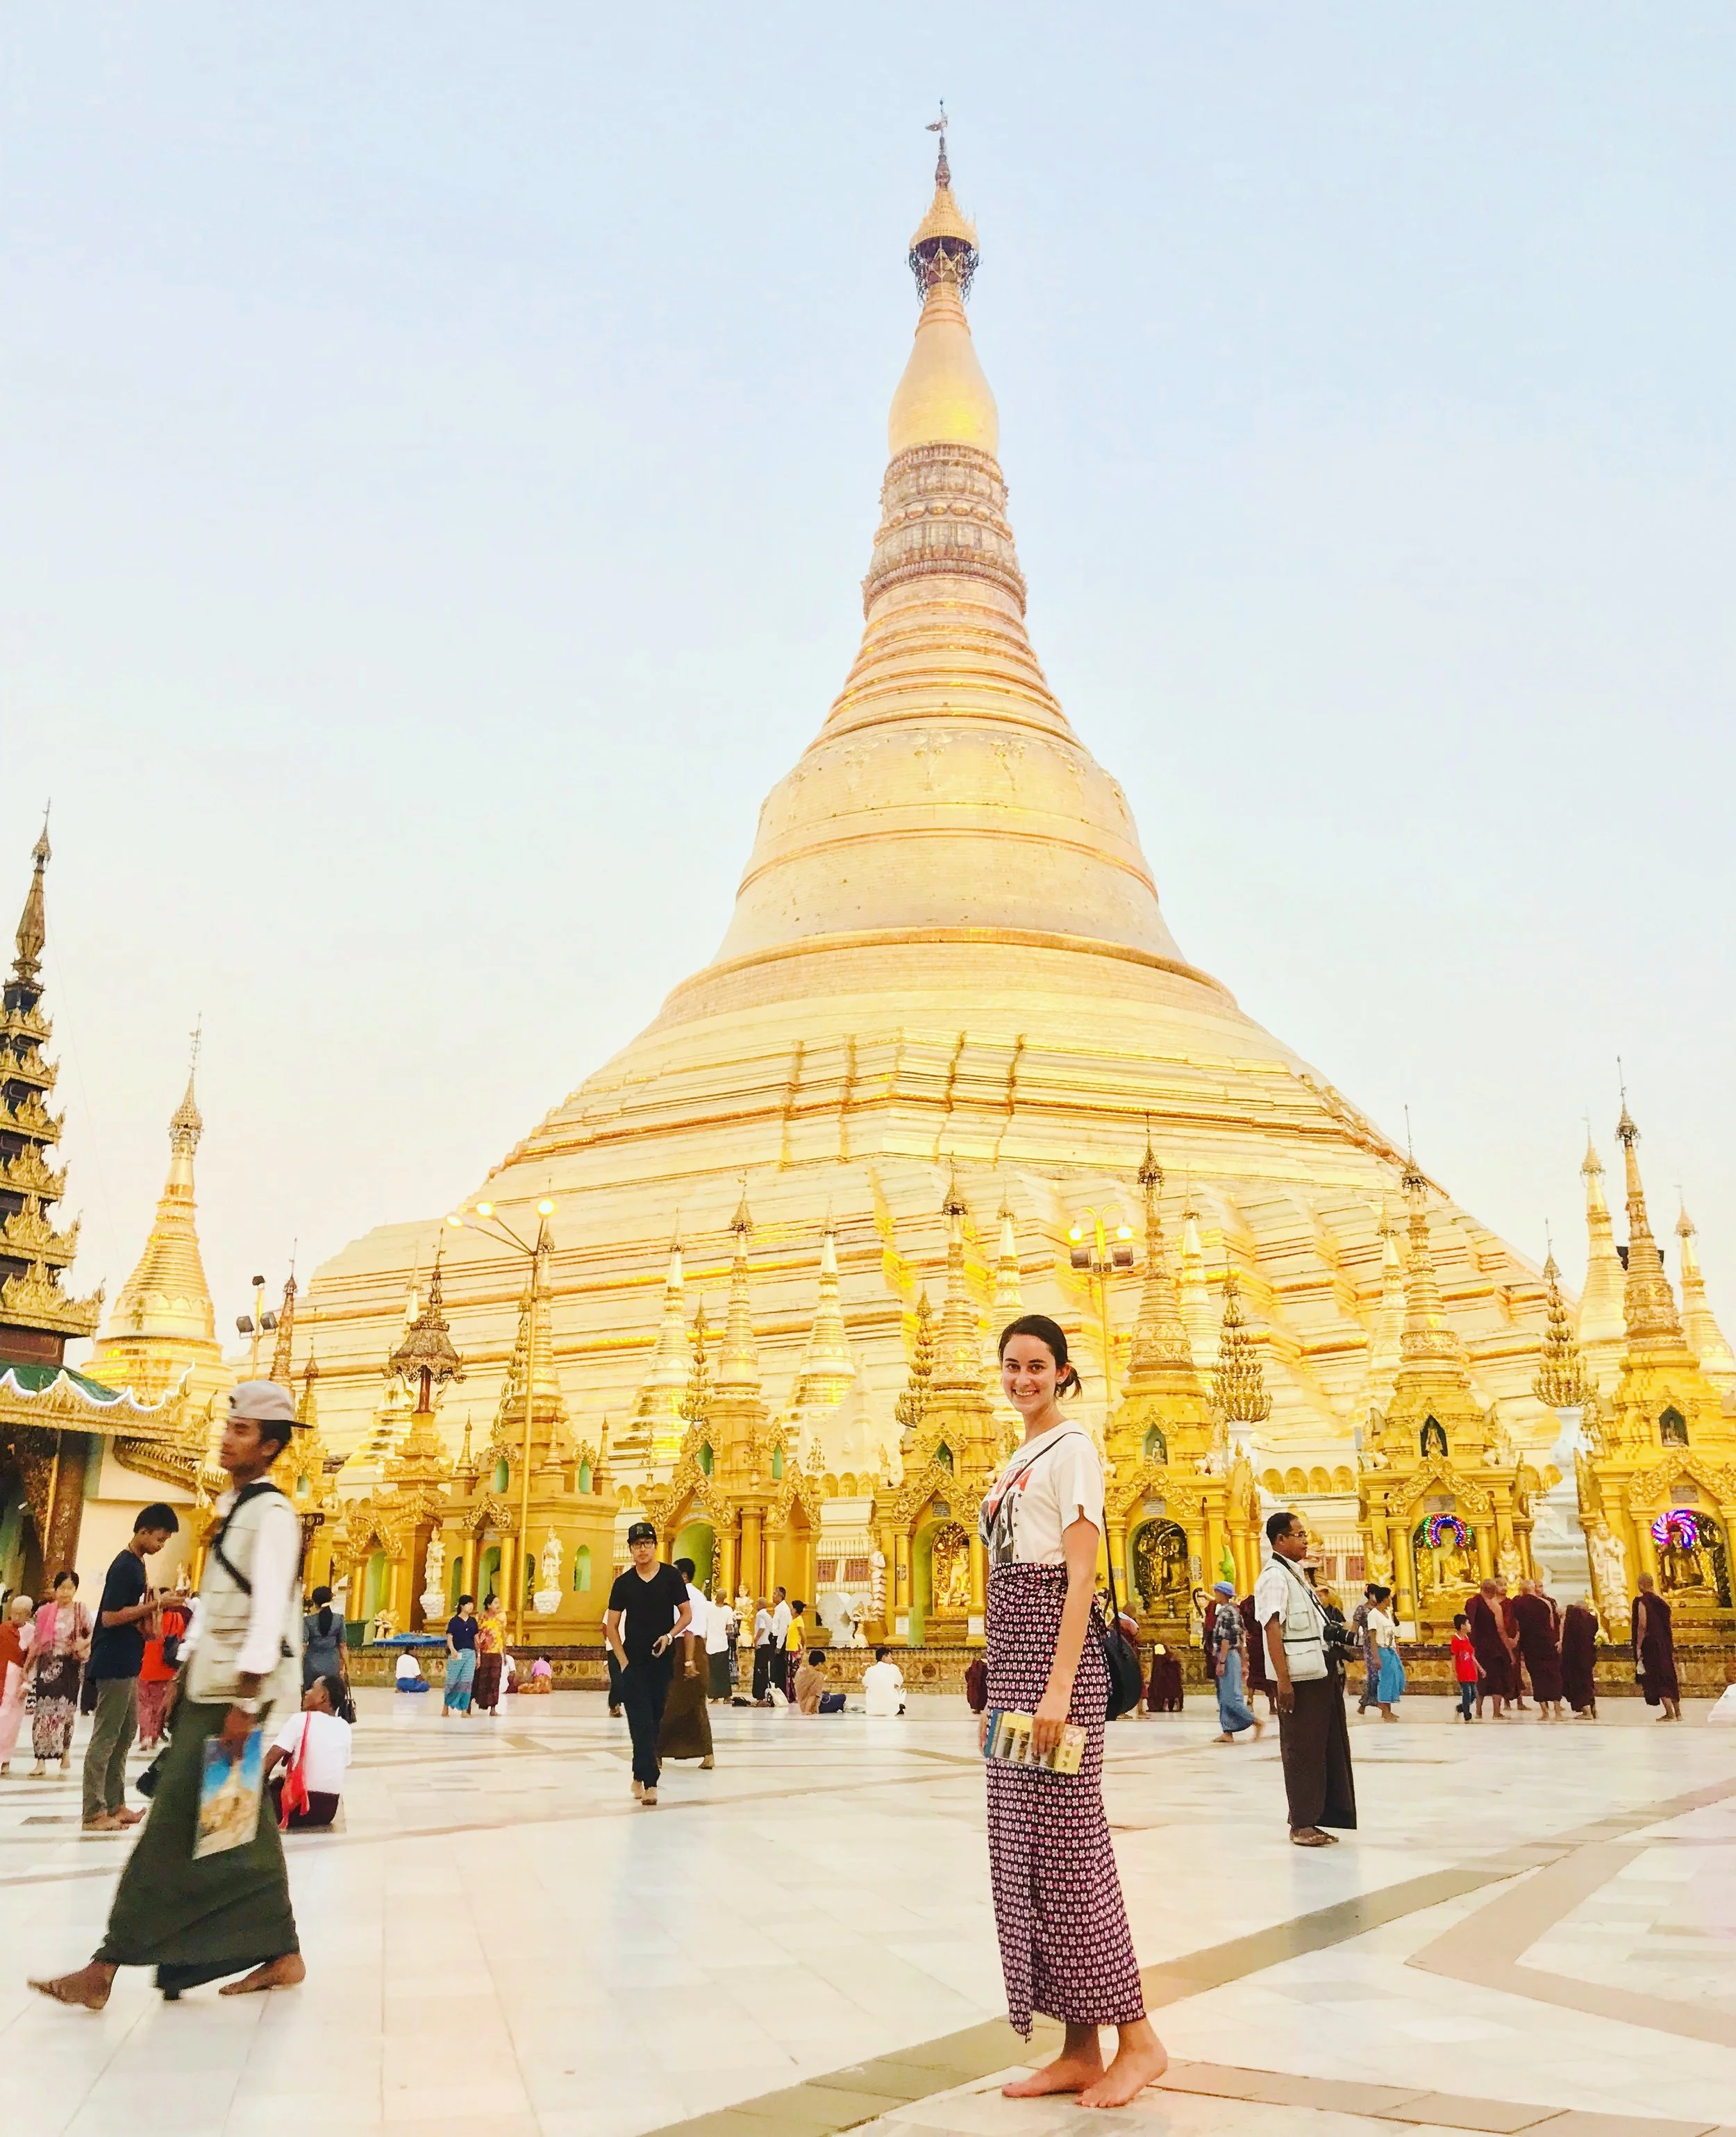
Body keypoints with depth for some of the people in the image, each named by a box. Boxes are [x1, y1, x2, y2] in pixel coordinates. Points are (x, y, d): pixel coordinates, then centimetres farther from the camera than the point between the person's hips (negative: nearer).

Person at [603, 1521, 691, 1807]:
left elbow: (686, 1613, 3)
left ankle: (640, 1776, 28)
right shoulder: (624, 1582, 1)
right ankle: (650, 1782, -11)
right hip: (634, 1662, -1)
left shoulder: (671, 1576, 0)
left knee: (654, 1721, 10)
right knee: (641, 1722, -9)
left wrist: (670, 1636, -15)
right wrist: (623, 1661, -6)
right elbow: (611, 1626, 4)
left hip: (663, 1661, 1)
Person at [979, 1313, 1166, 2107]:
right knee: (1025, 1848, 8)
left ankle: (1137, 2039, 5)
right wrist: (993, 1692, 18)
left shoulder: (1071, 1448, -6)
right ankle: (1080, 2050, 14)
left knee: (1066, 1840, -7)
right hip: (1011, 1654, 9)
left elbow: (1080, 1573, -14)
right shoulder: (1017, 1461, 19)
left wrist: (1060, 1685, -21)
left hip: (1055, 1651, -9)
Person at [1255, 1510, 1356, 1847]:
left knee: (1327, 1748, 12)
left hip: (1319, 1675, 9)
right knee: (1301, 1751, -1)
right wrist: (1282, 1680, -23)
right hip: (1298, 1679, -9)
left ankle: (1315, 1819, 20)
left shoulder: (1295, 1575, 17)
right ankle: (1301, 1824, 7)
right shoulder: (1274, 1577, -12)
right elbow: (1272, 1630, -18)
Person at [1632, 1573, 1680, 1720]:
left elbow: (1642, 1626, -19)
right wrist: (1671, 1645, 20)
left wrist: (1638, 1647, -14)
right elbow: (1669, 1626, 13)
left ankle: (1670, 1714, -7)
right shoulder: (1661, 1602, 9)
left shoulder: (1641, 1602, -12)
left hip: (1650, 1646, -7)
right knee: (1669, 1676, 15)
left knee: (1657, 1679, -2)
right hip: (1665, 1645, 7)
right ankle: (1677, 1712, 18)